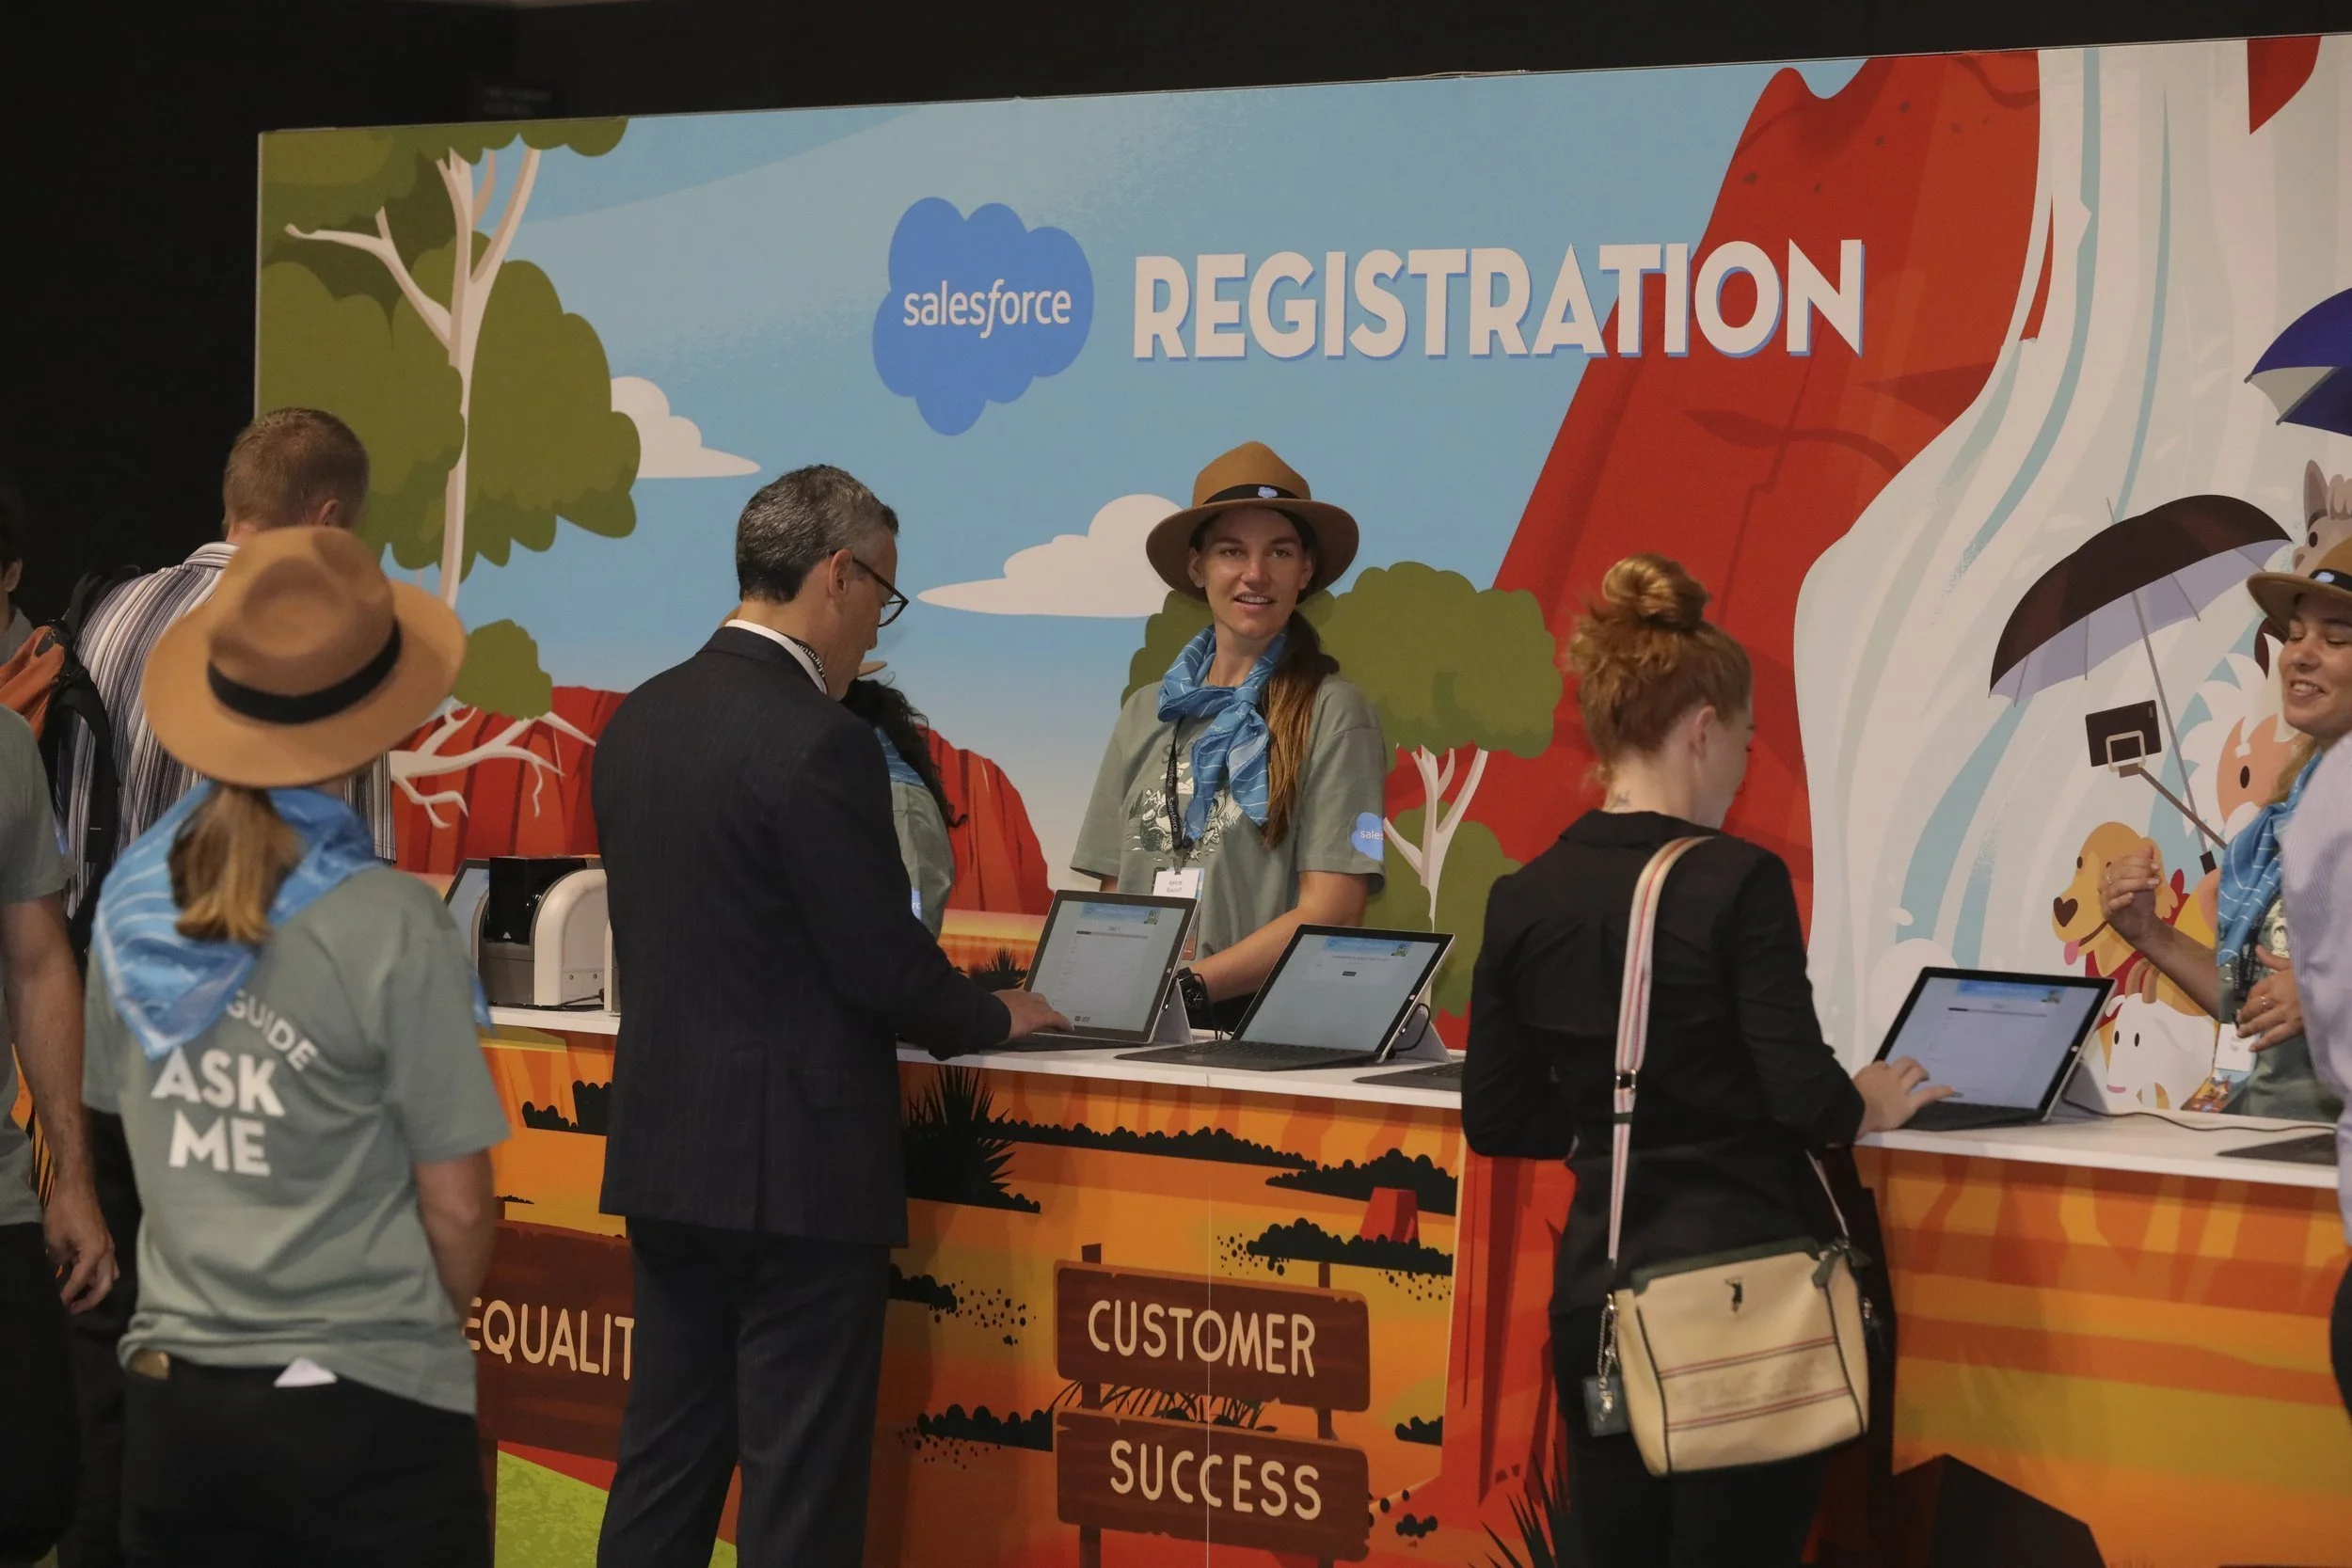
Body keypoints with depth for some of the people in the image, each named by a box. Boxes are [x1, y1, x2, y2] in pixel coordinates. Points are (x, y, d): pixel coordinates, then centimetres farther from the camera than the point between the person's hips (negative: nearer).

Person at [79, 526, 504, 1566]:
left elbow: (146, 1140, 11)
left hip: (171, 1401, 5)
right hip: (365, 1415, -5)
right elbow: (456, 1205, -9)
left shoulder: (133, 902, 1)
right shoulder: (392, 928, -14)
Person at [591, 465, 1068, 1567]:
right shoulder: (818, 741, -18)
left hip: (664, 1147, 8)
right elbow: (881, 961, -16)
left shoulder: (638, 721, 7)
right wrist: (994, 1018, 5)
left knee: (664, 1464, 13)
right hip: (795, 1160, -8)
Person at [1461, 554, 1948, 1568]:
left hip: (1598, 1290, 5)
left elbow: (1498, 1120, 8)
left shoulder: (1523, 900, 2)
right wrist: (1870, 1106, 5)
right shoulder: (1736, 883, -13)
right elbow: (1806, 1099, -15)